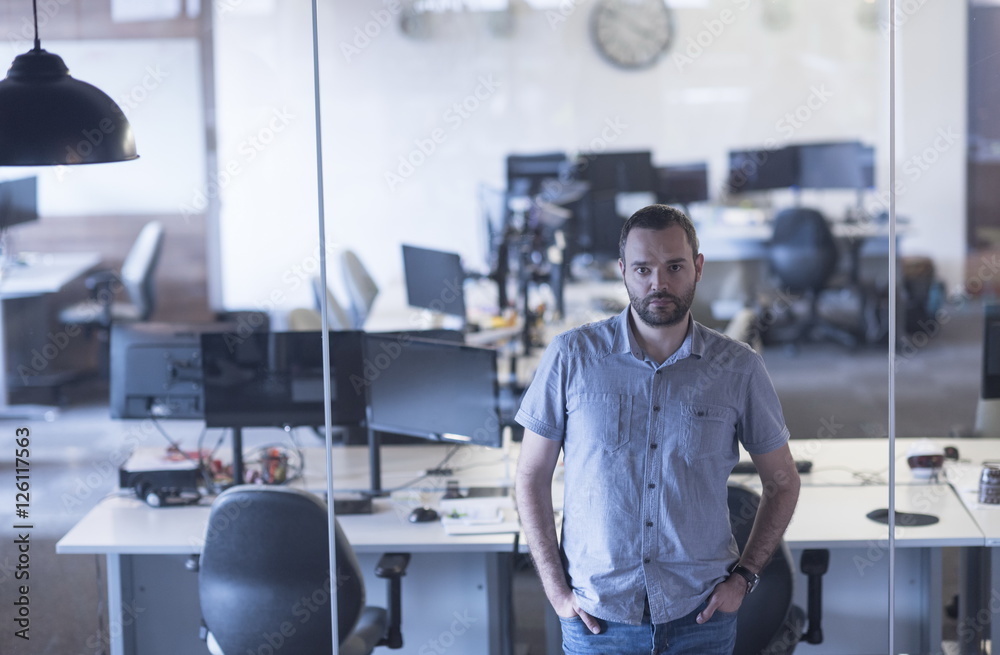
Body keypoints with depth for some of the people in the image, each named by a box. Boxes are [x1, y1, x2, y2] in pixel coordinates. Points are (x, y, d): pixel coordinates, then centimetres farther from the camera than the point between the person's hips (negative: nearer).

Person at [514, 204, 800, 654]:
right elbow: (531, 476, 1)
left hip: (701, 614, 1)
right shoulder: (571, 356, -4)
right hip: (596, 616, -1)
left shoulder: (739, 367, -1)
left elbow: (782, 482, 9)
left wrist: (743, 576, 0)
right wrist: (556, 589, -4)